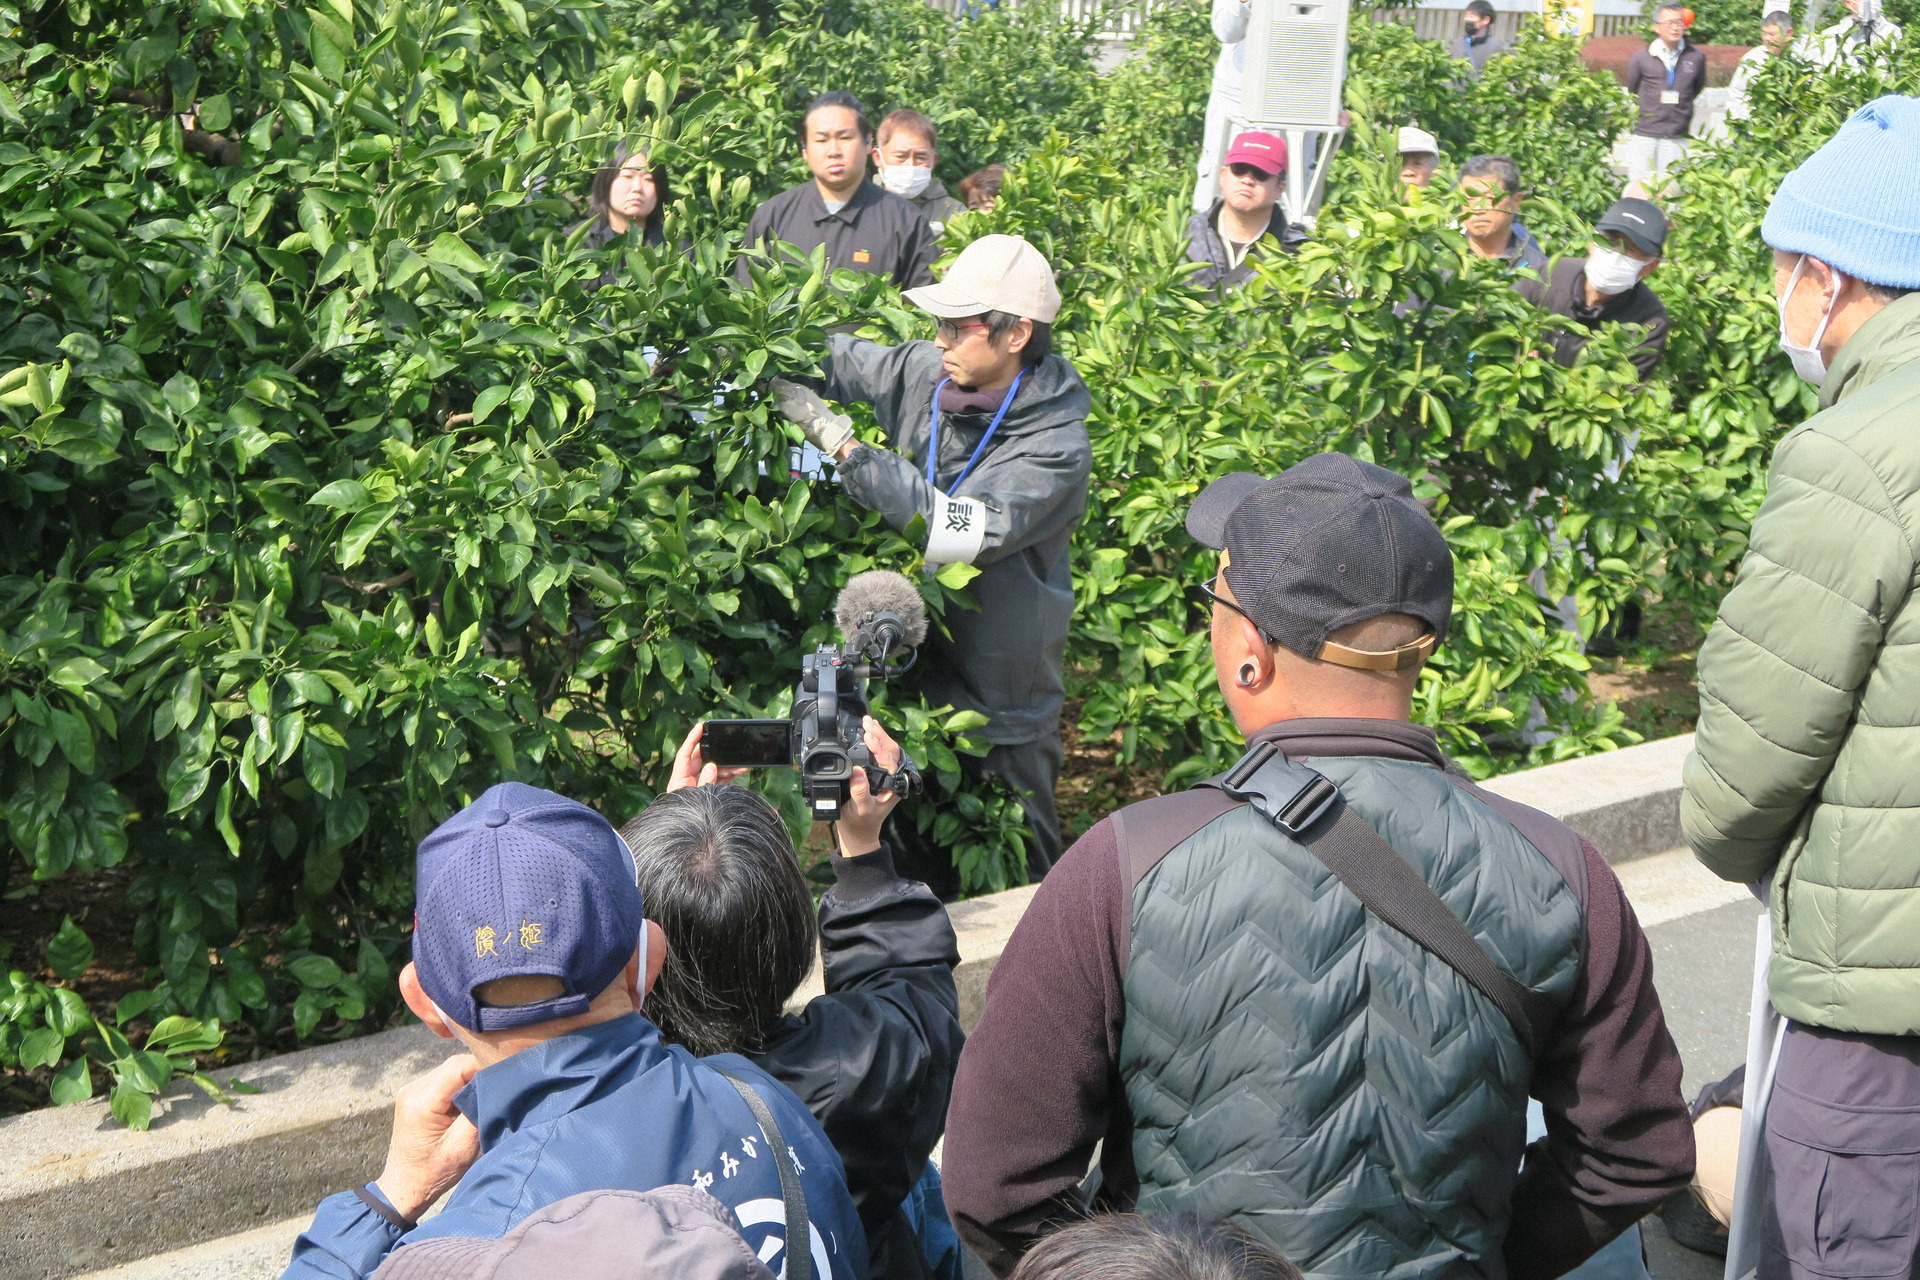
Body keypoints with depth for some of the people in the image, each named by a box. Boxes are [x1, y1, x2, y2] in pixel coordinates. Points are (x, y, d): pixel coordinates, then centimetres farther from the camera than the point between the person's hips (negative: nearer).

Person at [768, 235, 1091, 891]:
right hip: (910, 666, 5)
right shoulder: (925, 372, -2)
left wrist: (842, 445, -31)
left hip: (1002, 708, -5)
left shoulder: (1055, 446, -20)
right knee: (913, 865, 19)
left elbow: (959, 532, -31)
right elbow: (834, 361, 14)